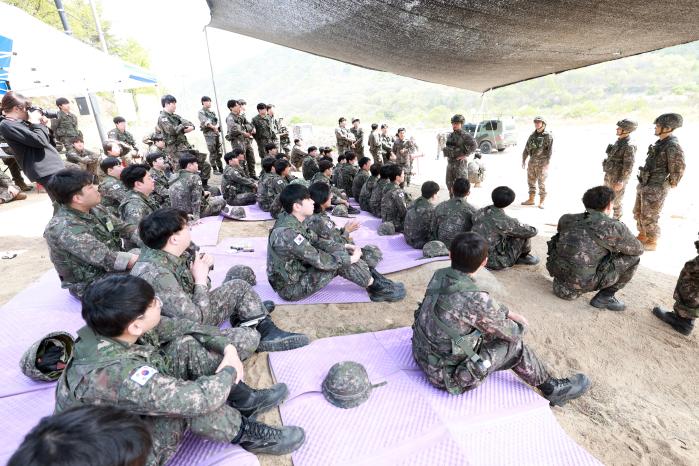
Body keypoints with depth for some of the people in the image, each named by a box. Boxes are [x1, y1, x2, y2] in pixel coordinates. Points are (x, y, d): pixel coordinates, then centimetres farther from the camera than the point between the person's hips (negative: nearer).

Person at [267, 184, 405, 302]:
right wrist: (350, 258, -15)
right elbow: (319, 260, -28)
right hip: (290, 288, -9)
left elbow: (316, 241, 7)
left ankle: (371, 276, 4)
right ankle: (376, 287, -1)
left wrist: (343, 247, -2)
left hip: (298, 271, 9)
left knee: (341, 251, 0)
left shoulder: (292, 220, -3)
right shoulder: (287, 233, -31)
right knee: (340, 260, -19)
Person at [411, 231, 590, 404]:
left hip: (424, 356, 7)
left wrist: (509, 313, 13)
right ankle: (553, 390, 30)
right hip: (447, 375, -6)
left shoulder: (439, 276, -9)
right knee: (515, 346, 5)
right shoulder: (476, 299, -30)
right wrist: (521, 325, 13)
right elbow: (512, 333, -9)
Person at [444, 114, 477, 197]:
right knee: (449, 182, 13)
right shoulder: (450, 135, 11)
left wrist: (465, 155, -18)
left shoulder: (465, 135, -11)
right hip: (450, 162, 8)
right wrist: (447, 155, 13)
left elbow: (474, 145, -19)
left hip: (460, 162, -8)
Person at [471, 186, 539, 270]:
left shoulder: (479, 212, -5)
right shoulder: (506, 221, -22)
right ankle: (524, 256, 26)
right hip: (494, 263, -6)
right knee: (523, 233, 0)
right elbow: (532, 232, -7)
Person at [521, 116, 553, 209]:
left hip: (542, 163, -6)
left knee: (541, 183, -3)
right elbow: (526, 149, 15)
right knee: (531, 181, 11)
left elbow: (550, 150, -11)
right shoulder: (532, 135, 12)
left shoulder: (548, 136, -5)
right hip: (532, 162, 6)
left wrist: (546, 164, -19)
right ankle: (531, 200, 22)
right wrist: (523, 160, 5)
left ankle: (541, 202, 4)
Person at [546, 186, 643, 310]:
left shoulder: (567, 219, 7)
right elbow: (638, 249, 12)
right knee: (633, 257, 11)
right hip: (582, 283, -6)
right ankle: (604, 297, 13)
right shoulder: (615, 227, -6)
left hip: (556, 271, 6)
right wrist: (619, 245, 35)